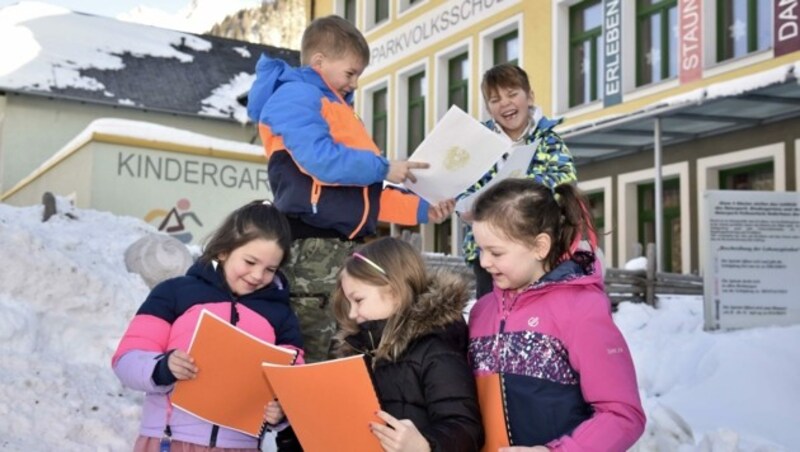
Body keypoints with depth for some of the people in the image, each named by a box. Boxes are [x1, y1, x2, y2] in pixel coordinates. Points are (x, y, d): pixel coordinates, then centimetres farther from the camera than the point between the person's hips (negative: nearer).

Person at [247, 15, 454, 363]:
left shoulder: (337, 107, 26)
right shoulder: (294, 96, -3)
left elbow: (362, 193, 24)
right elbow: (320, 159, -21)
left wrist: (420, 210, 16)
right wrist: (383, 168, -9)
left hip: (349, 246, 10)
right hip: (315, 247, -9)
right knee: (313, 356, -7)